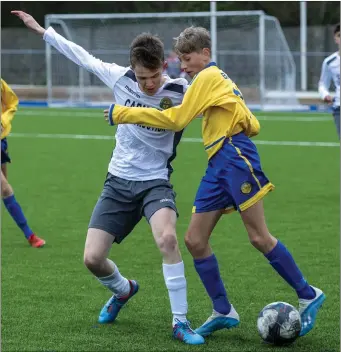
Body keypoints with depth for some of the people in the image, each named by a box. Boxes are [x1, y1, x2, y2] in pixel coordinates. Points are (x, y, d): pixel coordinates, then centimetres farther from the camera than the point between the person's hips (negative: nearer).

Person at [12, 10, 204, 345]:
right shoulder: (120, 78, -7)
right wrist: (41, 30, 11)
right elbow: (82, 56, 5)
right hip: (118, 182, 3)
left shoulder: (180, 92, -15)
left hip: (155, 182, -3)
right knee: (92, 258, -4)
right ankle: (123, 290, 33)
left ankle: (180, 323, -22)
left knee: (167, 238, -33)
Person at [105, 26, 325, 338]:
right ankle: (224, 312, 9)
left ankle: (308, 296, 2)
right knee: (195, 240, 3)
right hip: (219, 165, 10)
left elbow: (176, 119, -13)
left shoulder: (209, 76, -5)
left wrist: (123, 113, -10)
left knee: (259, 237, -8)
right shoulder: (217, 79, 24)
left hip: (235, 158, -10)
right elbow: (252, 124, 26)